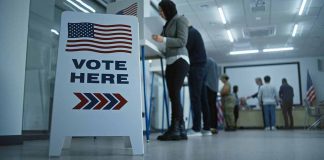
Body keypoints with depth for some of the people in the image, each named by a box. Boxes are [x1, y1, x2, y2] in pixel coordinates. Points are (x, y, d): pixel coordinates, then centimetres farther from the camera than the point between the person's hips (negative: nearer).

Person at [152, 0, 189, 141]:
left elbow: (182, 41, -9)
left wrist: (163, 40, -17)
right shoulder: (167, 24, 23)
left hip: (180, 60, -7)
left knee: (175, 94, -15)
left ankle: (174, 129, -15)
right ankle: (181, 129, -1)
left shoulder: (180, 19, 4)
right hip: (170, 62, 7)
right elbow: (166, 44, 17)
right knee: (173, 96, -1)